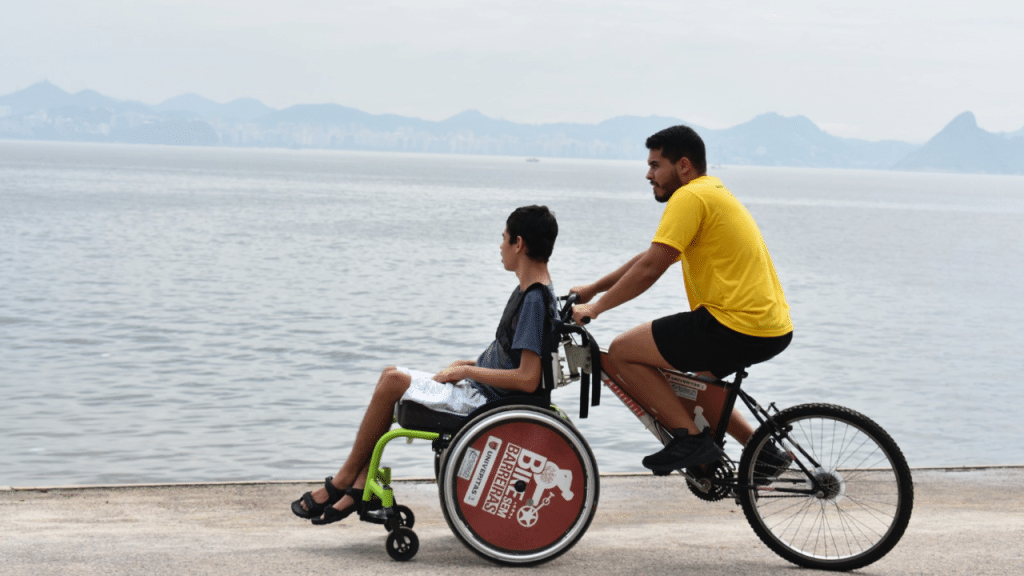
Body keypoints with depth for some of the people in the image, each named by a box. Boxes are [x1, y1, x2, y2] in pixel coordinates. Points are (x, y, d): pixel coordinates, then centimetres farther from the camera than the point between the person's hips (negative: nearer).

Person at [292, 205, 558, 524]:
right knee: (391, 375, 9)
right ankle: (359, 487, 5)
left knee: (393, 381, -17)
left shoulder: (535, 300, -20)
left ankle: (344, 480, -3)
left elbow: (527, 379, -27)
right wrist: (468, 364, 9)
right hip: (477, 390, 11)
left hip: (481, 401, -11)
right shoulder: (527, 292, 12)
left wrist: (467, 371, -17)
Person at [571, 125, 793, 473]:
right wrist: (592, 289, 28)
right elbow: (649, 258, 27)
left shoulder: (690, 197, -9)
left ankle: (692, 439, -4)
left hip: (739, 327, -10)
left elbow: (649, 269, -14)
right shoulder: (714, 193, 22)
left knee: (623, 352, -4)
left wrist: (596, 307, -3)